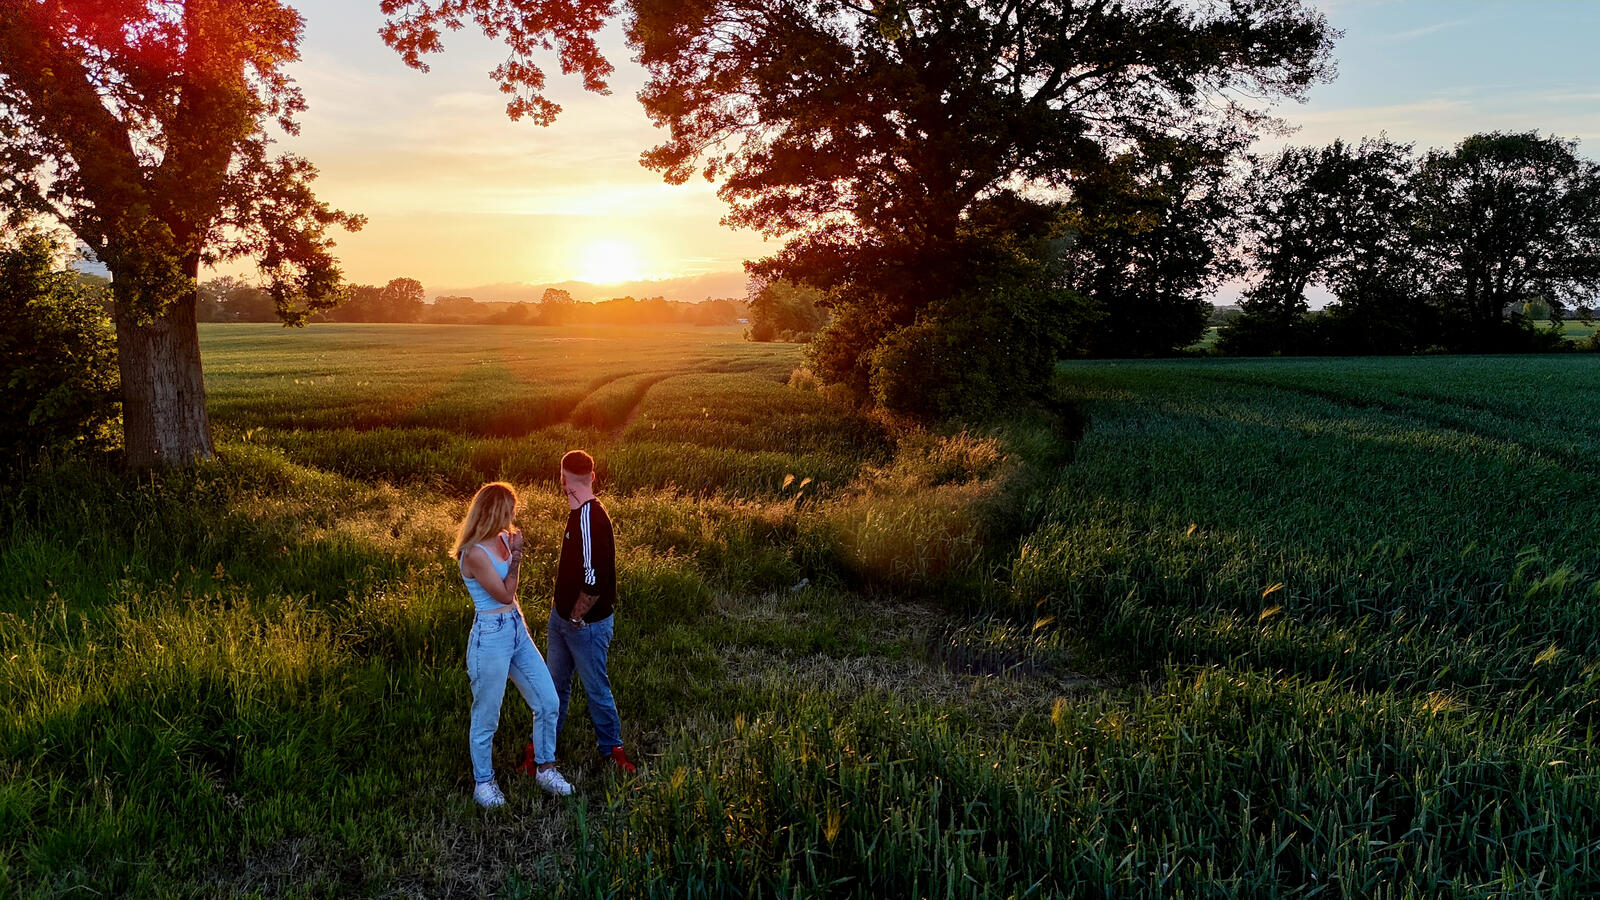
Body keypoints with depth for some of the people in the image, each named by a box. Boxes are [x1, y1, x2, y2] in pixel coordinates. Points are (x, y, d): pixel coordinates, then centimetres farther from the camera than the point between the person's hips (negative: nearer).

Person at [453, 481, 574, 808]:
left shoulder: (503, 538, 6)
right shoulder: (475, 553, -22)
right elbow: (505, 594, -13)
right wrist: (515, 554, -13)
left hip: (517, 630, 8)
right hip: (491, 636, -8)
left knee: (548, 702, 11)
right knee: (486, 718, 10)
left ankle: (544, 768, 30)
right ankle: (483, 782, 31)